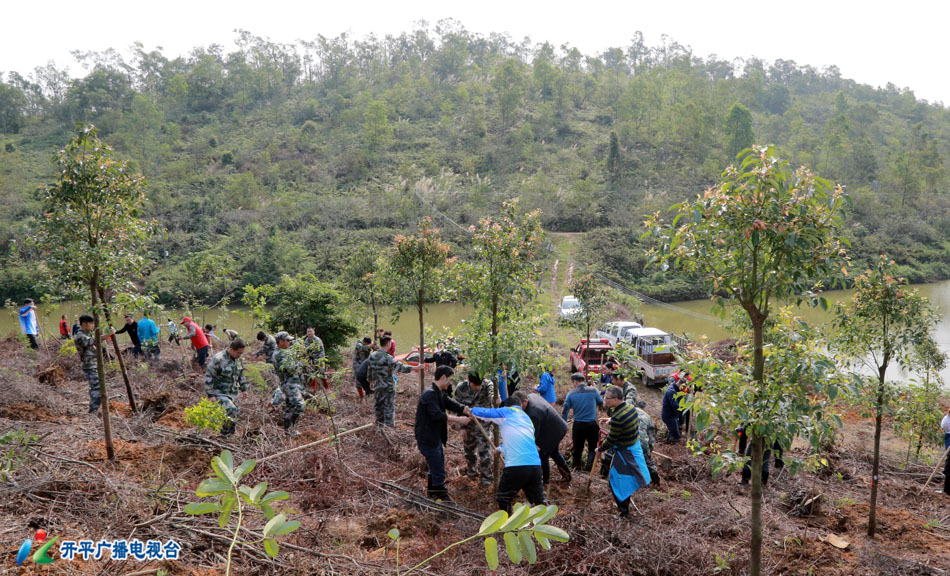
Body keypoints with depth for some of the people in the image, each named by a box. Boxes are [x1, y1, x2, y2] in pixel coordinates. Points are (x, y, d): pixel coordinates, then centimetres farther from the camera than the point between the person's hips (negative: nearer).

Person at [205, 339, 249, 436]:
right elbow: (208, 377, -17)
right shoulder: (218, 359, -20)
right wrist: (211, 395, -18)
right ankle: (225, 433, -5)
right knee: (231, 411, -23)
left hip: (232, 393, 8)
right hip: (219, 393, -8)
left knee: (236, 413, 9)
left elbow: (241, 375, 19)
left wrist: (244, 388, 20)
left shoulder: (238, 359, 4)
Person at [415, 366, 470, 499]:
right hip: (427, 439, -11)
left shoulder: (440, 394, 11)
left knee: (436, 467, 25)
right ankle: (442, 496, 2)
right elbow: (437, 415, -30)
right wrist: (458, 419, -29)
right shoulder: (429, 394, -22)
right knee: (438, 472, -6)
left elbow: (453, 405, 7)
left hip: (435, 437, 11)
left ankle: (431, 492, 41)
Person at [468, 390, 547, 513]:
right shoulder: (527, 419, 27)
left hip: (515, 466, -5)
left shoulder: (507, 412, 9)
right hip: (535, 465, 5)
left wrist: (471, 410, 28)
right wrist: (500, 448, 56)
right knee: (539, 502, 17)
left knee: (503, 500, 14)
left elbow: (486, 413, 7)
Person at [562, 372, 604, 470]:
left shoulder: (571, 394, -6)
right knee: (592, 447, 15)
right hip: (592, 424, -1)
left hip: (578, 425, 1)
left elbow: (565, 410, -1)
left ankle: (576, 465, 30)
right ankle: (589, 465, 8)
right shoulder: (593, 390, -8)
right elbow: (601, 403, 9)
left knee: (577, 447, 18)